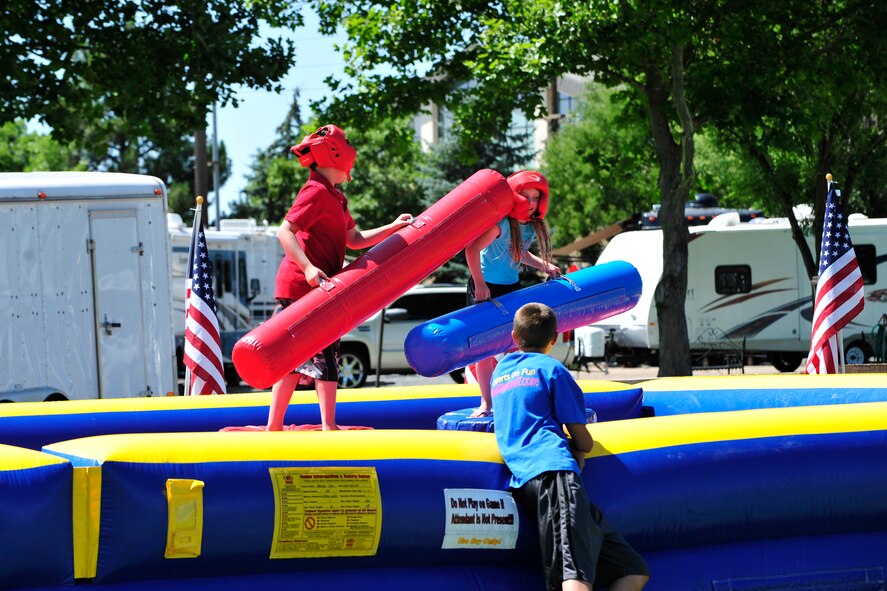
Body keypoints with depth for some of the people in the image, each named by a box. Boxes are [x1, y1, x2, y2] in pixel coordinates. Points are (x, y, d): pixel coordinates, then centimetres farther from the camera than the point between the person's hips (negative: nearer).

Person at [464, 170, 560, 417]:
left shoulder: (533, 226, 1)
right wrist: (480, 284, -32)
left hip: (512, 287, 7)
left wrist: (544, 266, 7)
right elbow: (472, 249, -33)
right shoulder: (501, 223, -24)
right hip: (485, 288, -7)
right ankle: (486, 404, 2)